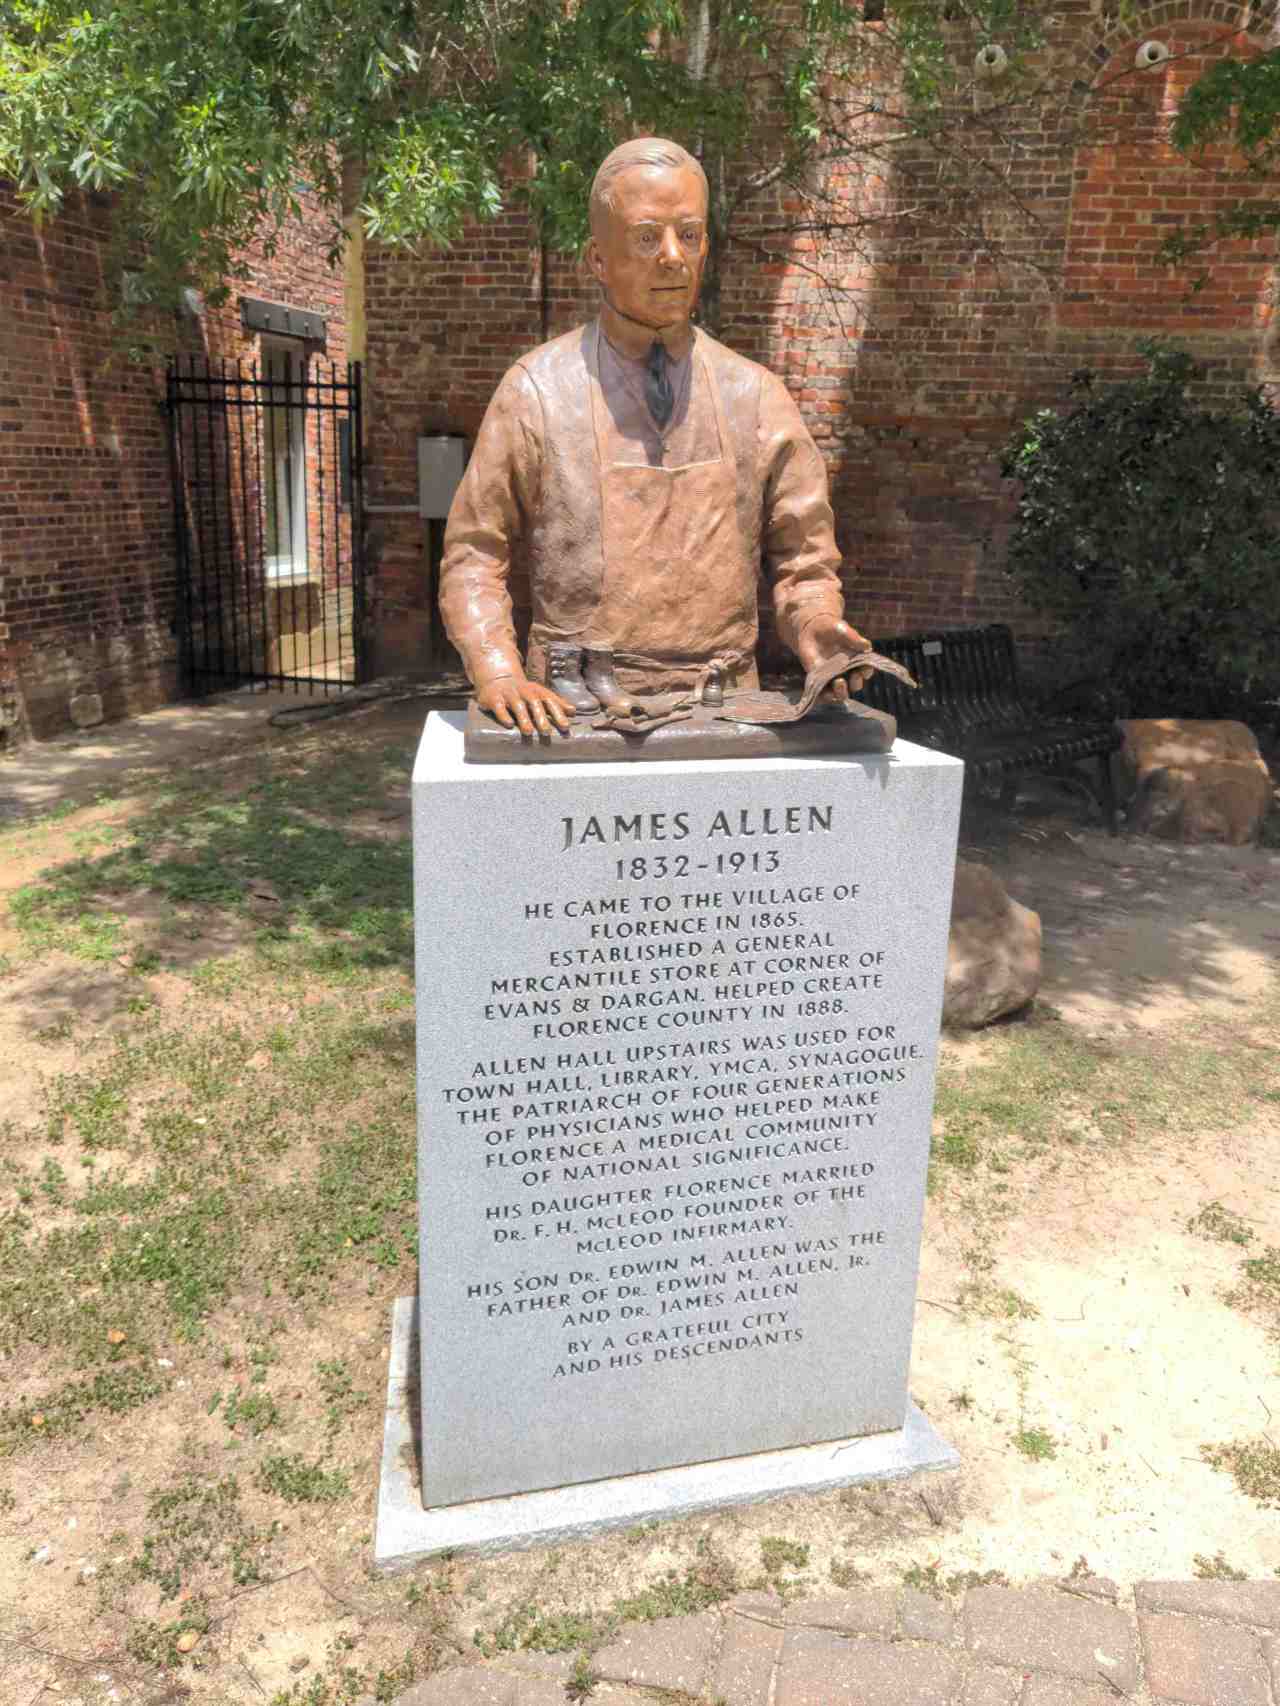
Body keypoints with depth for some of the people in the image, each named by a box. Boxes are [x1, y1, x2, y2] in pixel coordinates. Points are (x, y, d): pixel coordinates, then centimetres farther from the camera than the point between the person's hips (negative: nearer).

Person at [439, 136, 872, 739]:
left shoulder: (758, 396, 11)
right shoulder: (536, 390, 4)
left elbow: (801, 560, 15)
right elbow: (473, 556, 6)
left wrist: (812, 623, -7)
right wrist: (498, 674, -10)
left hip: (722, 713, 2)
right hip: (575, 713, -2)